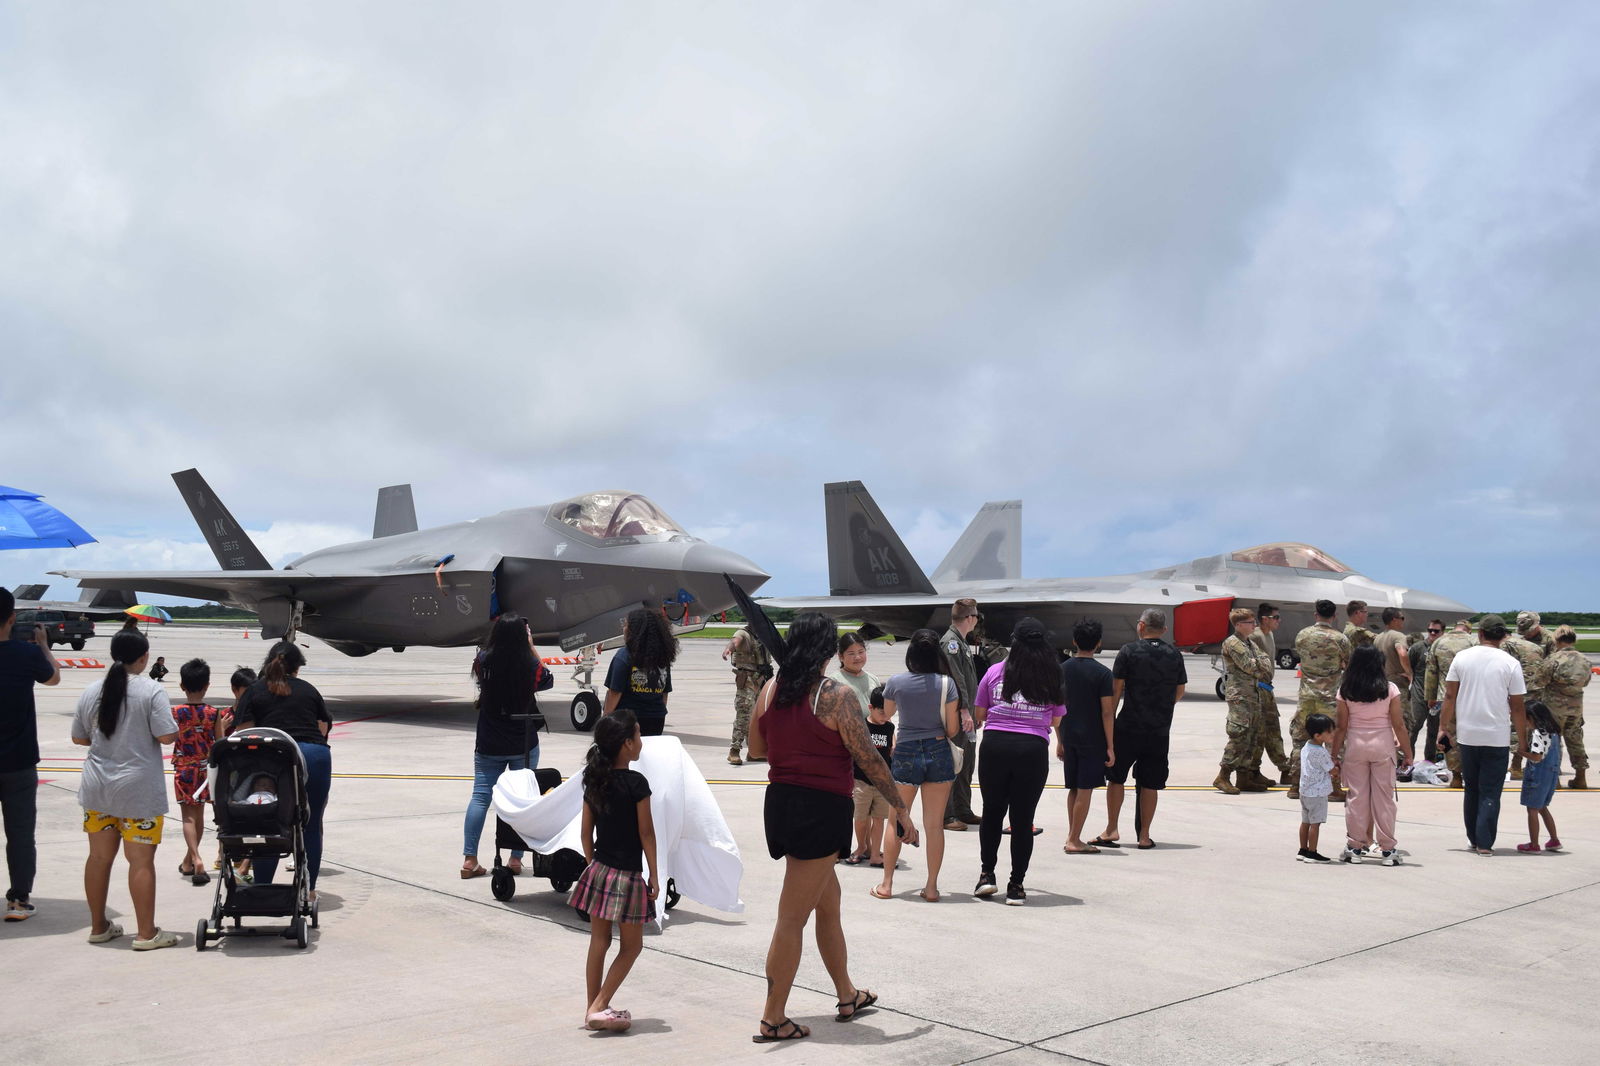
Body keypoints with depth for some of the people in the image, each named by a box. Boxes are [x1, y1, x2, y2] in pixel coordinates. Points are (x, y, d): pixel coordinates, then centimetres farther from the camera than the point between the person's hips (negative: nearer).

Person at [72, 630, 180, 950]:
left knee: (99, 857, 14)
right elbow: (167, 736, -16)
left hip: (97, 788, 6)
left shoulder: (91, 692, 5)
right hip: (138, 791, -6)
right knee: (141, 860, -2)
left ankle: (98, 927, 24)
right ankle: (146, 933, 2)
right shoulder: (151, 691, -12)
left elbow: (78, 737, 13)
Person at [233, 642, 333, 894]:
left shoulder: (254, 691, 12)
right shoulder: (308, 689, 18)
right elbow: (323, 728, 19)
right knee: (311, 825, 10)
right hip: (317, 756, 2)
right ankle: (308, 889, 15)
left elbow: (243, 734, 4)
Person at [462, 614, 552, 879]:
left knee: (480, 796, 6)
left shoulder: (484, 661, -10)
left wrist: (503, 634, 12)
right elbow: (548, 680, 9)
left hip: (488, 745, 1)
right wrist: (531, 648, 10)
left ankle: (469, 859, 4)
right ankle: (516, 859, 10)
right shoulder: (530, 665, -13)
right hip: (524, 745, -1)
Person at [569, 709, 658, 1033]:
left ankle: (593, 1008, 19)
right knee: (631, 945, 7)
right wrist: (654, 874, -5)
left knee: (599, 942, 13)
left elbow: (586, 831, 8)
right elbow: (646, 832, -12)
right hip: (627, 876, -6)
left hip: (598, 870, 6)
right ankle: (599, 1008, 1)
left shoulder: (594, 782, 3)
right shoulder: (636, 783, -16)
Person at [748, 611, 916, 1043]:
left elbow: (756, 746, 13)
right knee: (793, 917, 0)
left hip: (780, 801, 7)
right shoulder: (836, 696, -15)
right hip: (821, 809, -7)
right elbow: (868, 758, -13)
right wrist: (900, 808, -4)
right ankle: (773, 1019, 8)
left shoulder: (770, 689, 3)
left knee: (827, 902, 22)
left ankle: (848, 996, 37)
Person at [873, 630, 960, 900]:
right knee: (934, 824, 7)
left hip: (906, 753, 0)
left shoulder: (896, 682, -5)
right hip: (939, 752, 0)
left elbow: (886, 714, 14)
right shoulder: (946, 684, -7)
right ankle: (931, 887, 12)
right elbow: (953, 729, -5)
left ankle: (887, 884, 16)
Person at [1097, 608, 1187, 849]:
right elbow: (1180, 691, 13)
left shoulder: (1129, 651, -6)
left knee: (1115, 777, 9)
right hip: (1160, 730, 3)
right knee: (1150, 784, 7)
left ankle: (1111, 830, 6)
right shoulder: (1174, 655, 5)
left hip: (1129, 726, -3)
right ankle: (1144, 836, 11)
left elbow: (1116, 688, -6)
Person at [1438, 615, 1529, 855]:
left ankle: (1474, 839, 22)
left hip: (1467, 736, 2)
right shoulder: (1510, 664, -5)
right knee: (1490, 793, 4)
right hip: (1498, 738, -2)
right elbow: (1517, 707, -3)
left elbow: (1450, 697, 2)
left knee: (1471, 790, 15)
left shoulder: (1462, 658, 1)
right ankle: (1485, 843, 0)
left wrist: (1444, 727, 10)